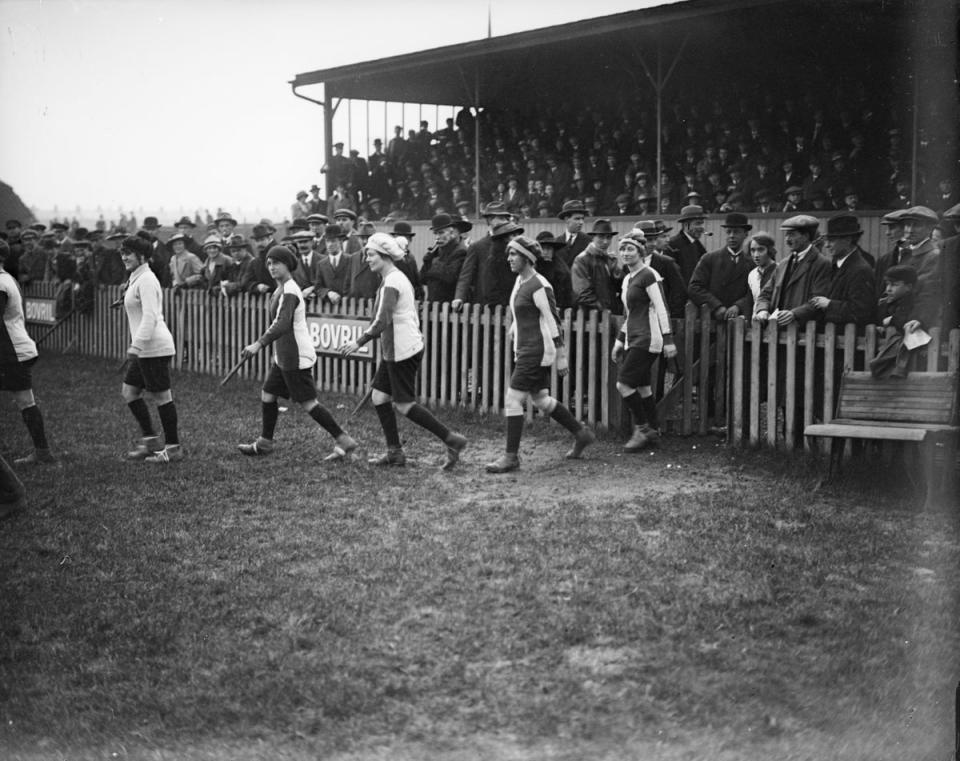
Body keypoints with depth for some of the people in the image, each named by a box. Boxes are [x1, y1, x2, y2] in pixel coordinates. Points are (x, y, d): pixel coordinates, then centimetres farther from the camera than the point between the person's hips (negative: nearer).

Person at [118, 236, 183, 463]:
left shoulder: (146, 280, -13)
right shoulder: (135, 279, 18)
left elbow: (150, 317, -21)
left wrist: (135, 346, -25)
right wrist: (136, 347, 22)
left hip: (154, 347, -10)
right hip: (146, 348, 10)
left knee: (161, 396, -4)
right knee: (128, 391, 13)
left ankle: (173, 448, 3)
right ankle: (150, 439, 19)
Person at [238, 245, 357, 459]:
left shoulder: (289, 292, -18)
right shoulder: (281, 289, 14)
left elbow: (282, 324, -31)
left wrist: (259, 343, -37)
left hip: (296, 357, -10)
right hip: (284, 357, 10)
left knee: (308, 403, -7)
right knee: (267, 395, 13)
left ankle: (343, 440, -1)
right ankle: (265, 443, 24)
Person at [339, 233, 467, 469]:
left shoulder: (391, 283, -17)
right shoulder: (398, 278, 14)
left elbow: (382, 321, -26)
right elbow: (413, 315, 21)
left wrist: (359, 342, -20)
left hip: (402, 350, -10)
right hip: (394, 350, 10)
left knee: (404, 405, -4)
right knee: (378, 397, 10)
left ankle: (452, 440, 1)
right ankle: (394, 452, 15)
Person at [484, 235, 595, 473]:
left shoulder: (539, 286, -17)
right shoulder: (520, 281, 11)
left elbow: (553, 322, -16)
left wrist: (561, 357, -16)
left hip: (537, 352, -10)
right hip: (525, 350, 10)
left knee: (512, 400, -9)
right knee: (540, 400, 16)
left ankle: (511, 456, -1)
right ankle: (582, 434, 30)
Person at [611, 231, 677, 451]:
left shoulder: (648, 275, -9)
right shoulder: (627, 279, 17)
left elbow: (661, 309, -14)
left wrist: (668, 340, -19)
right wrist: (619, 341, 22)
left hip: (647, 340, -9)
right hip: (633, 340, 9)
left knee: (624, 385, -12)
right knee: (642, 387, 8)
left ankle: (642, 430, -1)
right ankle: (653, 431, 16)